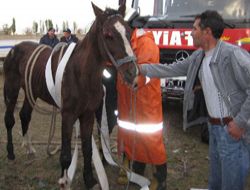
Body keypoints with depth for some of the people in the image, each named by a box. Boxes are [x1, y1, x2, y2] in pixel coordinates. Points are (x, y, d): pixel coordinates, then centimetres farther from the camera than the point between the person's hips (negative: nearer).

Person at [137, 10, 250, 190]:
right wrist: (141, 68, 17)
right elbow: (171, 69, 18)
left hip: (232, 129, -8)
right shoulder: (198, 56, 8)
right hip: (214, 126, 8)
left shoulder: (232, 54, -19)